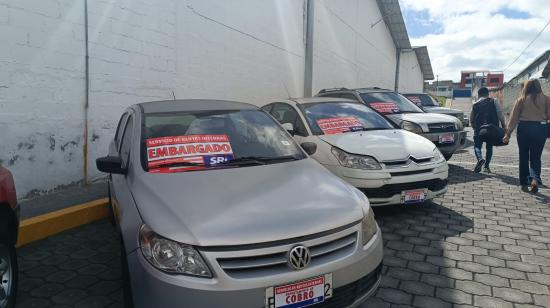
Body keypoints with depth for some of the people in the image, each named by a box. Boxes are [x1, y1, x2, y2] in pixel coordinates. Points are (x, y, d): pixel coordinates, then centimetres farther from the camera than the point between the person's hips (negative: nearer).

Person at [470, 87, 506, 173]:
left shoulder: (475, 105, 10)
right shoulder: (494, 102, 8)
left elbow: (471, 120, 14)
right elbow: (500, 115, -2)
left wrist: (475, 127, 30)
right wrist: (504, 126, 3)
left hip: (479, 128, -1)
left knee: (477, 146, 5)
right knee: (489, 147, 14)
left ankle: (480, 159, -24)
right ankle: (486, 166, 11)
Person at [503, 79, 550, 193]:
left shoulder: (521, 99, -1)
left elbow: (514, 118, -1)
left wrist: (508, 134, 0)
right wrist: (540, 117, 20)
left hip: (524, 128, 0)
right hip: (540, 128, 0)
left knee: (524, 157, 10)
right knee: (536, 157, 9)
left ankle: (524, 184, 14)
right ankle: (535, 178, -16)